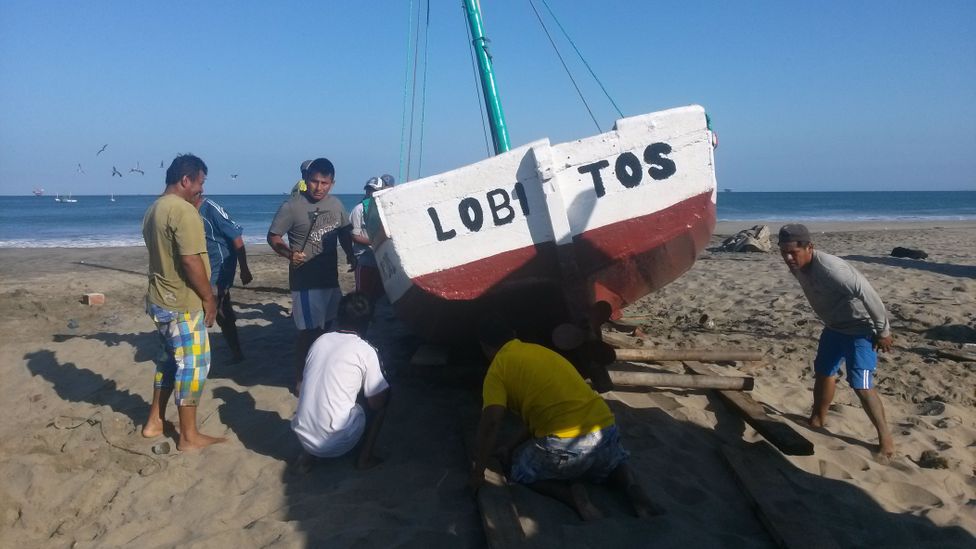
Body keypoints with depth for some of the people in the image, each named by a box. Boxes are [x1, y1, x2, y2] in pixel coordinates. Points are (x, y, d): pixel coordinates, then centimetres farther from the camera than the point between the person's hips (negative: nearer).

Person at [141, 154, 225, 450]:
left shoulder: (153, 209, 12)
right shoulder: (183, 210, -19)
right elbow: (191, 261, -23)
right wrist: (209, 298, -15)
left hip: (160, 299, 10)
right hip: (183, 303, -10)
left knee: (171, 359, 21)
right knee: (193, 365, 0)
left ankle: (154, 422, 30)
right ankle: (189, 436, 8)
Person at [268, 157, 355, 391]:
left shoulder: (336, 204, 4)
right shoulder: (292, 206, -15)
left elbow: (344, 233, 18)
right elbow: (273, 237, -11)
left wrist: (350, 256, 6)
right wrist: (289, 254, -28)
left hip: (331, 277, 7)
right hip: (305, 280, -7)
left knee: (325, 327, 18)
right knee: (308, 331, -3)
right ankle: (300, 379, 12)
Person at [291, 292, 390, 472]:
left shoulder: (320, 340, 9)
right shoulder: (366, 351, -6)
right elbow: (377, 403, 0)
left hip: (303, 436, 5)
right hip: (336, 443, -5)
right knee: (382, 398, 17)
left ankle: (308, 453, 18)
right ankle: (364, 457, 16)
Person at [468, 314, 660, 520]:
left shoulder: (497, 369, 2)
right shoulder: (539, 350, 23)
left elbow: (490, 423, -11)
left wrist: (478, 472, -1)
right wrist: (513, 445, 34)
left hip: (564, 445, -6)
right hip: (606, 430, 7)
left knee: (520, 471, 22)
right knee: (614, 462, 39)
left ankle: (572, 495, -2)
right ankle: (631, 486, 7)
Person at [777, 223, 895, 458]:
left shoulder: (830, 268, -36)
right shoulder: (797, 266, -9)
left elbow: (869, 295, -31)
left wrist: (883, 331, -21)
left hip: (860, 328, -9)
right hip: (834, 326, 9)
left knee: (861, 386, -13)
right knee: (823, 372, 21)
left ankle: (885, 438, 4)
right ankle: (818, 419, 40)